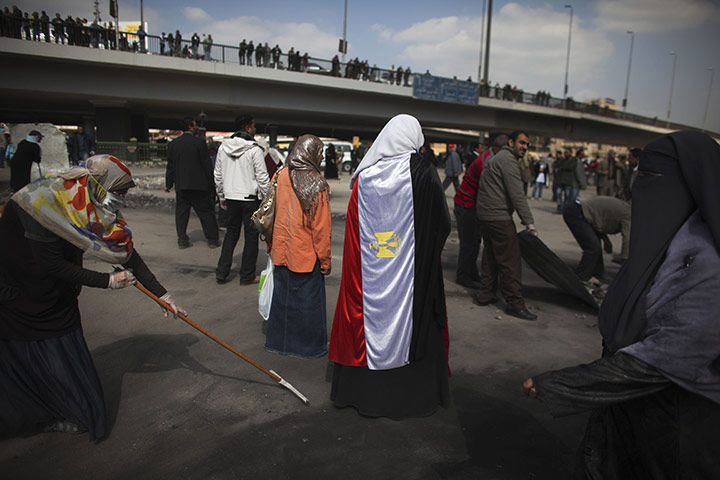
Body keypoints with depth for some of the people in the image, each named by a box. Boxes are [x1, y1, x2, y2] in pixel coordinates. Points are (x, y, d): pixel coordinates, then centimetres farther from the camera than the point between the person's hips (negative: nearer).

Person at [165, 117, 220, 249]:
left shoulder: (172, 144, 6)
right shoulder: (199, 143, -7)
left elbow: (170, 166, 9)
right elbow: (207, 165, -6)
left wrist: (168, 184, 16)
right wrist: (210, 183, 1)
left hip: (180, 185, 4)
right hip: (199, 184, -3)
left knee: (181, 212, 10)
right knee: (206, 212, 4)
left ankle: (182, 240, 9)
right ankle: (212, 240, 9)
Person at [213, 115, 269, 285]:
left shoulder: (223, 147, 6)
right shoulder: (254, 149, -12)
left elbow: (218, 175, 12)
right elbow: (262, 177, -12)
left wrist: (222, 197, 21)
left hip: (231, 197, 6)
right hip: (250, 198, -6)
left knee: (231, 232, 18)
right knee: (251, 235, 5)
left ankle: (221, 271, 17)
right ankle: (247, 275, 11)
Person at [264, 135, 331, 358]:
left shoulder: (280, 177, -2)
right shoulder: (317, 184, -16)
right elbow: (321, 227, -15)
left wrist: (271, 245, 19)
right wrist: (325, 259, -5)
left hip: (281, 252, 5)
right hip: (306, 255, -5)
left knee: (282, 295, 18)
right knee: (308, 298, 9)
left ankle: (278, 340, 32)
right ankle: (310, 345, 22)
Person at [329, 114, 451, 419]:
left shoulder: (364, 176, -1)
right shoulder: (424, 173, -8)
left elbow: (353, 229, 3)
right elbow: (443, 225, -5)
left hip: (370, 269, 3)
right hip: (412, 268, -2)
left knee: (369, 319, 14)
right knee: (412, 324, 10)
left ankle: (361, 390, 29)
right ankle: (413, 394, 24)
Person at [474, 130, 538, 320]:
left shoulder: (496, 158, 21)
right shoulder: (508, 160, -11)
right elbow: (517, 194, -19)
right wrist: (529, 221, -20)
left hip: (486, 214, 11)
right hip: (499, 216, -11)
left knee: (491, 255, 16)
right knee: (510, 259, -7)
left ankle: (485, 294, 23)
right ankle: (515, 303, -2)